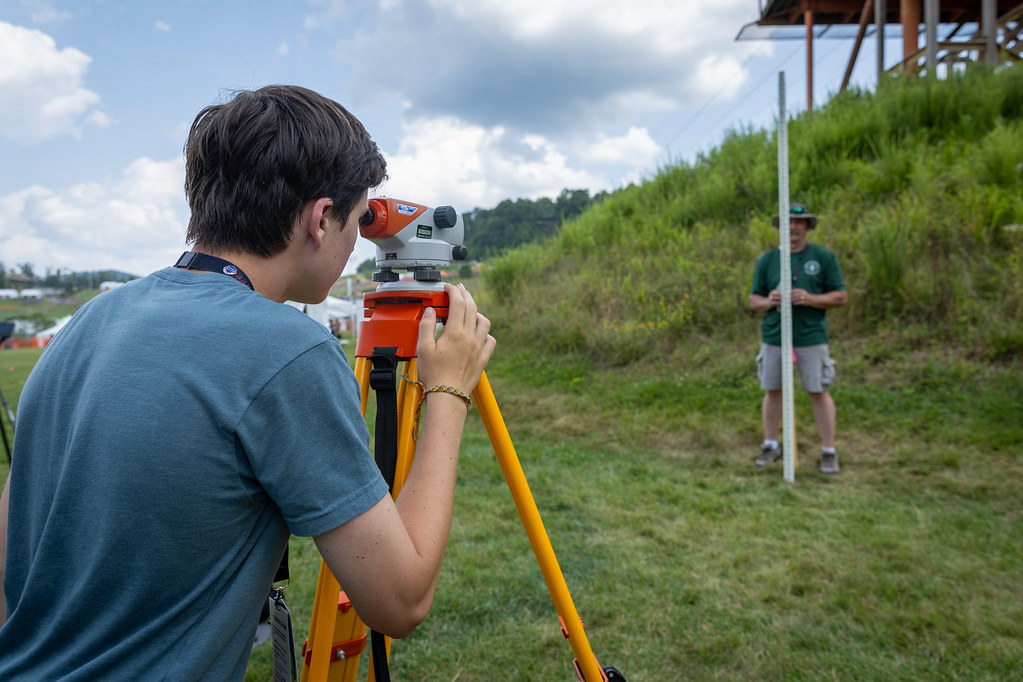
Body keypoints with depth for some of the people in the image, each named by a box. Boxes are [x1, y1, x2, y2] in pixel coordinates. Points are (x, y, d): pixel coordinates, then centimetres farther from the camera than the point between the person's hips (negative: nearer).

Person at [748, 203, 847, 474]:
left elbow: (840, 297, 0)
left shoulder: (824, 257, 1)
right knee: (772, 390, 9)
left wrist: (810, 299, -17)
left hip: (811, 337, -2)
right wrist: (768, 301, -14)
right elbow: (753, 301, 9)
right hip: (774, 336, 2)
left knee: (818, 392, 1)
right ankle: (771, 446, 23)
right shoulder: (766, 260, 7)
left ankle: (829, 452, 12)